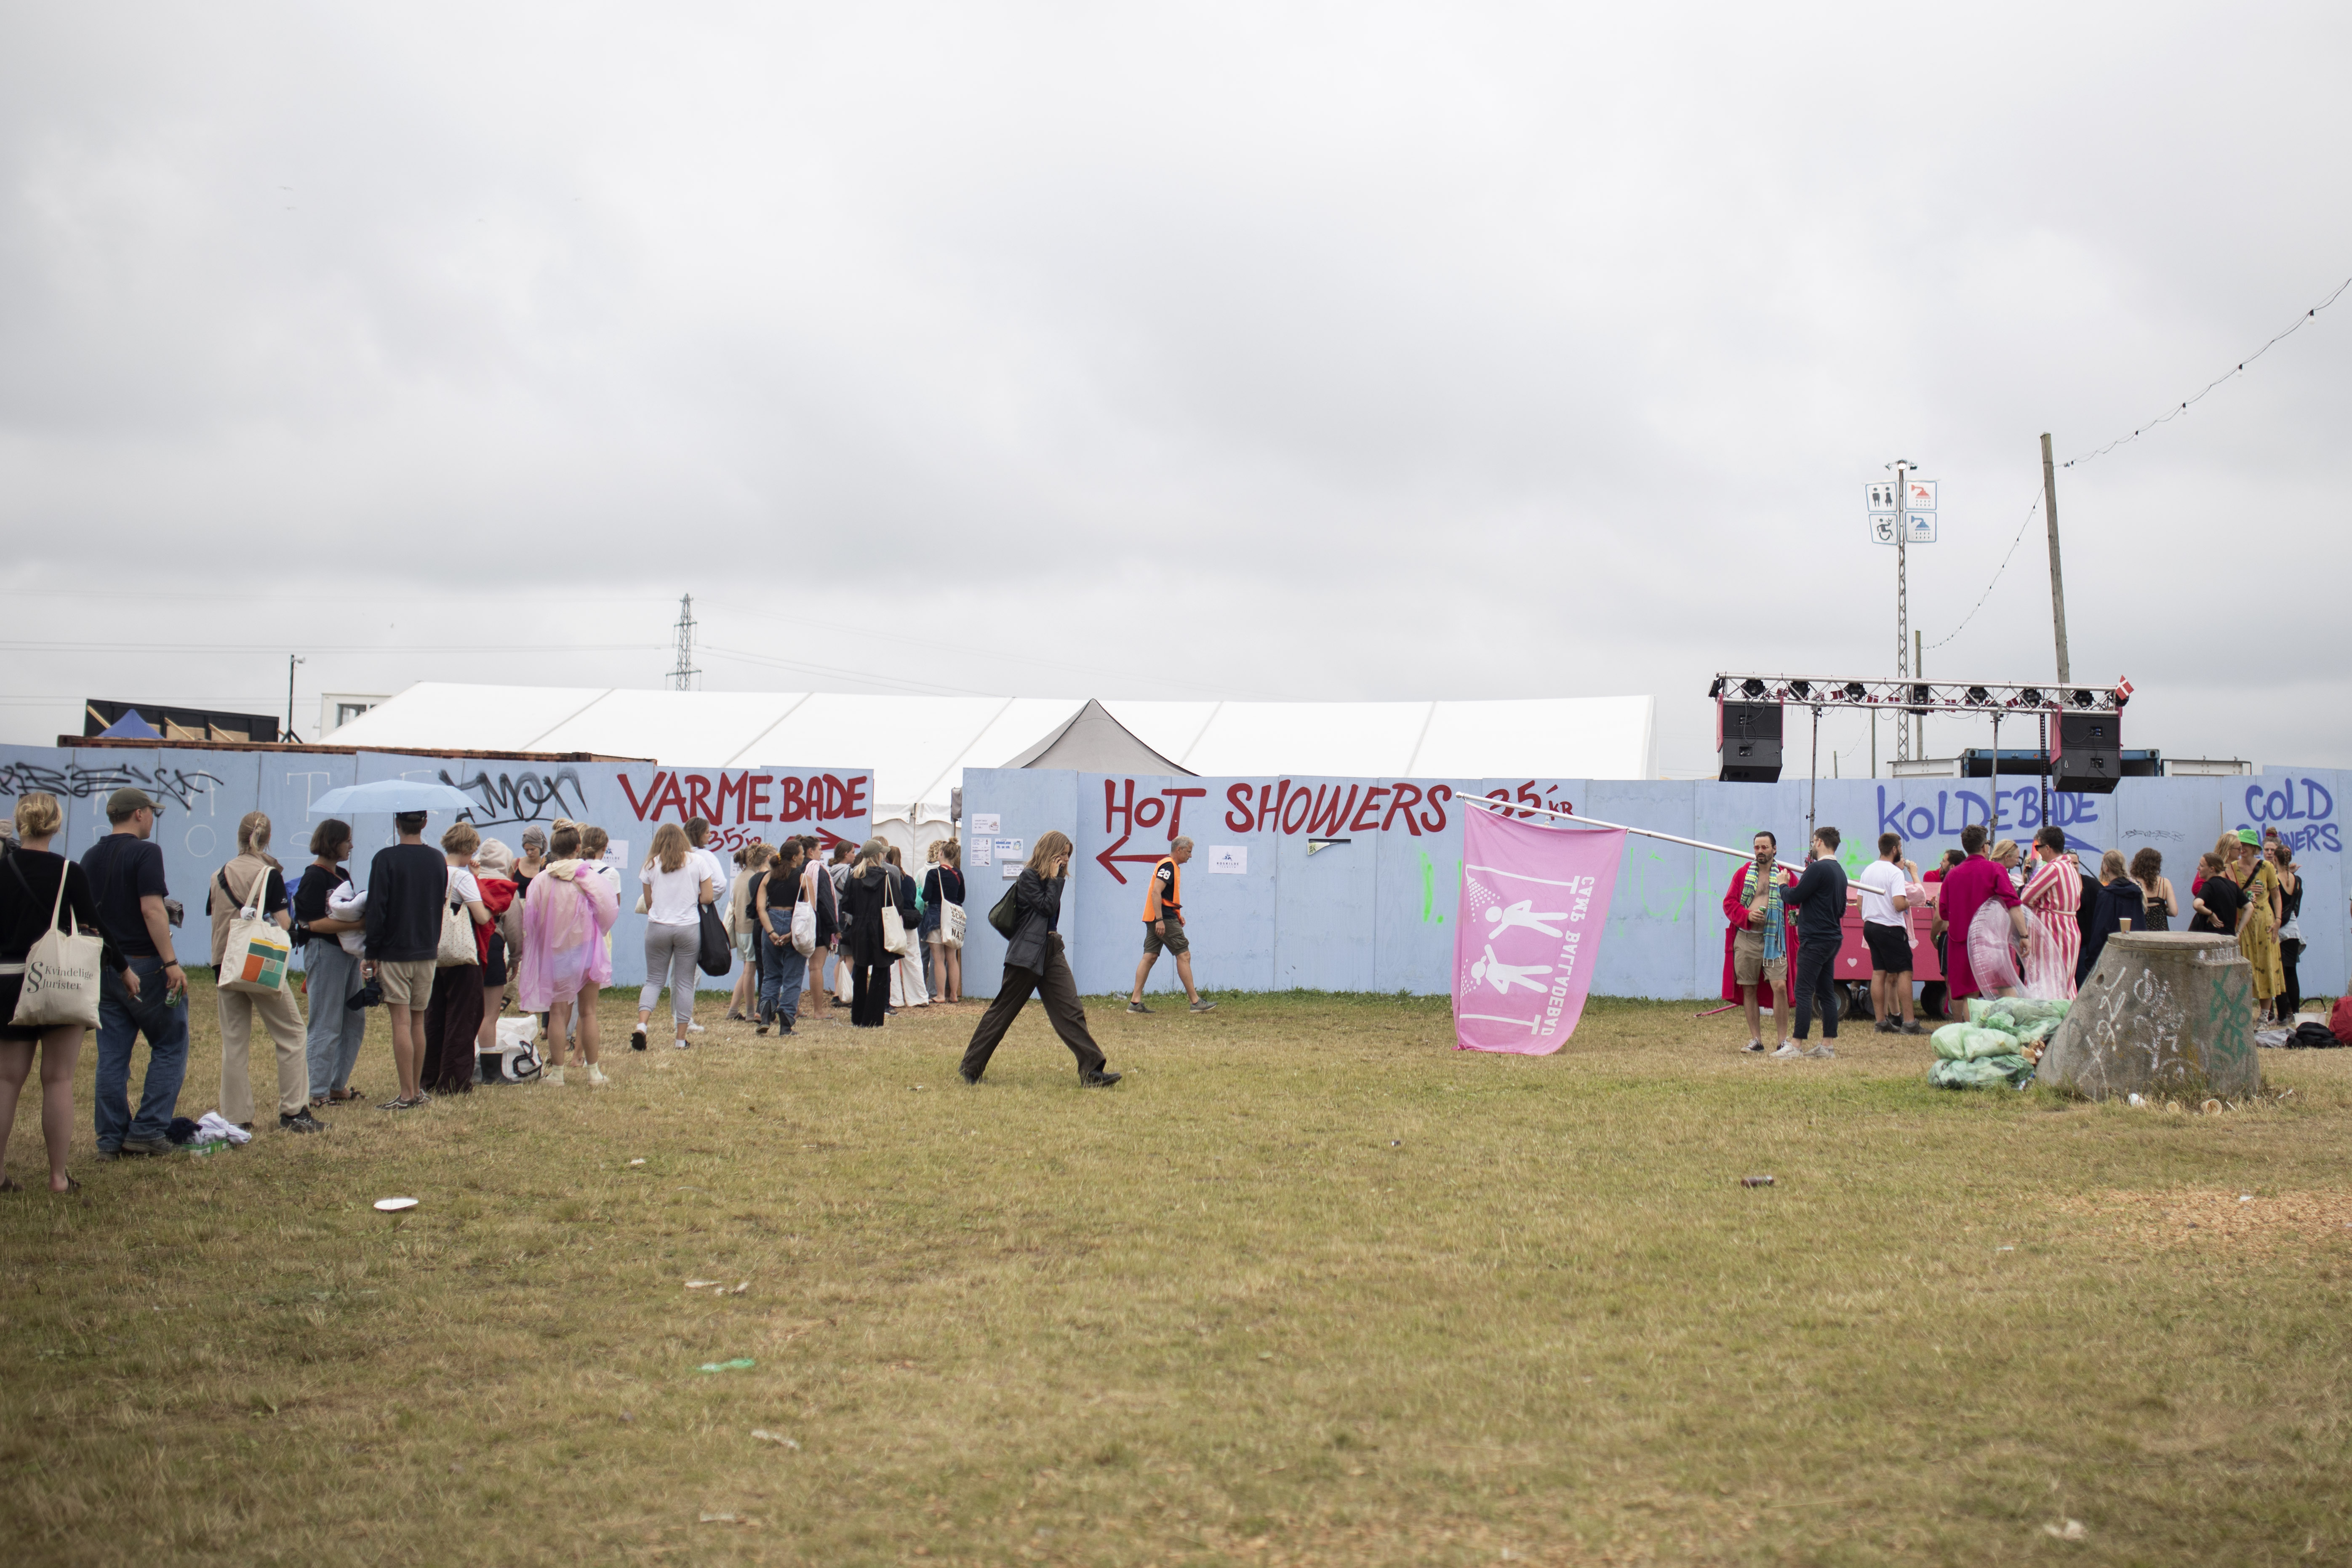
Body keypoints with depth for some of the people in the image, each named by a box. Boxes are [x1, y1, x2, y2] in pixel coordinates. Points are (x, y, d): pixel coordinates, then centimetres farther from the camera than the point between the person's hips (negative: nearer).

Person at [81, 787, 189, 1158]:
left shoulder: (90, 858, 12)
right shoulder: (145, 852, -11)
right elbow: (151, 909, -20)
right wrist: (171, 962, -21)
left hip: (103, 968, 7)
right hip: (143, 963, -7)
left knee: (111, 1054, 8)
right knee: (170, 1045, 3)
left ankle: (111, 1137, 8)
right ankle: (147, 1130, -3)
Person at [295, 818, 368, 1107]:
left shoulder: (342, 875, 15)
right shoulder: (314, 877, -12)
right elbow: (315, 923, -19)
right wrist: (358, 923, -25)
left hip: (348, 951, 9)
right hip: (324, 952, -9)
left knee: (355, 1020, 12)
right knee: (326, 1026, -4)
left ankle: (338, 1085, 21)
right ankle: (318, 1092, 2)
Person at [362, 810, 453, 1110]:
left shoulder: (386, 859, -11)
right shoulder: (438, 860, 5)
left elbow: (377, 910, -13)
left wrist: (371, 953, -7)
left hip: (394, 952, -5)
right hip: (427, 951, 5)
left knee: (401, 1022, -5)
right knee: (418, 1022, 13)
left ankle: (407, 1095, -6)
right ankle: (418, 1091, 17)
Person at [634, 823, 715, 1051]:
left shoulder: (651, 865, 3)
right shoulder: (698, 861, 1)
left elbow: (648, 903, 7)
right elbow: (708, 897, 0)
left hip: (657, 927, 1)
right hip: (689, 928, -1)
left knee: (654, 980, 10)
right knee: (685, 982, 6)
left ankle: (642, 1025, -11)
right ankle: (681, 1038, 6)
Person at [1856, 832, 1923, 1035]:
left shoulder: (1867, 871, 11)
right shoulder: (1895, 873, -14)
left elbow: (1860, 903, 16)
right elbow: (1899, 904, -23)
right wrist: (1909, 902, -3)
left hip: (1870, 926, 8)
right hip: (1891, 928, -8)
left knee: (1879, 973, 9)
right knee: (1904, 972, -3)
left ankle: (1882, 1021, 9)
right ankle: (1909, 1023, -7)